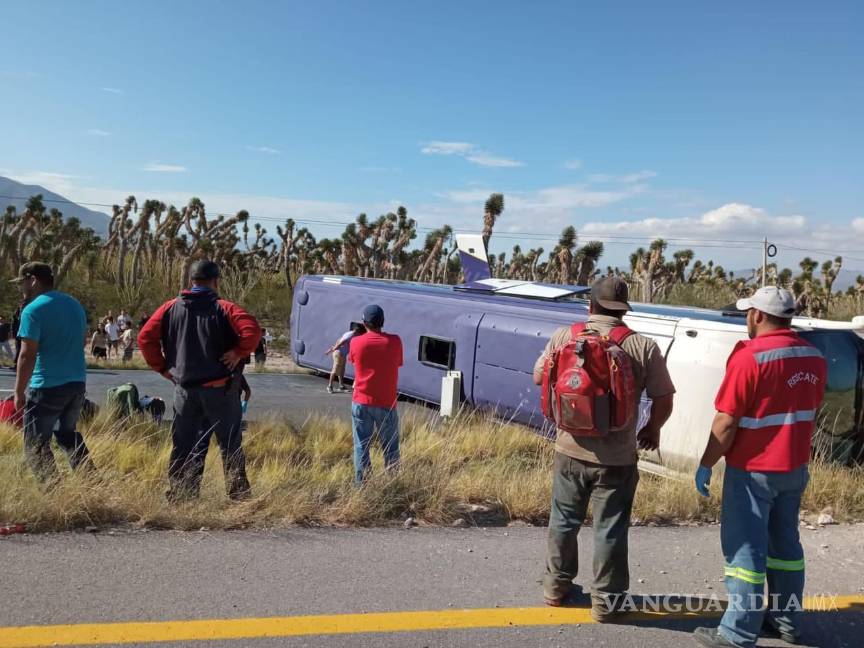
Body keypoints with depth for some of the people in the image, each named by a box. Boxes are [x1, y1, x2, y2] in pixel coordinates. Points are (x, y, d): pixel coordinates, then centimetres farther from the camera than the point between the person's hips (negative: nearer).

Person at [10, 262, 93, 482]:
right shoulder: (75, 304, 10)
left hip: (47, 387, -7)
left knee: (36, 444, 4)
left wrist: (19, 392, -9)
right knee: (69, 434, 24)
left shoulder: (33, 310, -12)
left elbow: (27, 355, -15)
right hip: (78, 383, 7)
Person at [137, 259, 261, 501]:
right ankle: (238, 494, 13)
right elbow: (252, 330, -23)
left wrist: (162, 367, 7)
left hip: (184, 389, 3)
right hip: (219, 389, -3)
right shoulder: (223, 308, -7)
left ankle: (178, 496, 15)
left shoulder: (170, 308, 5)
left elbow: (145, 338, 1)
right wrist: (239, 353, -9)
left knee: (183, 445, 12)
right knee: (230, 444, 8)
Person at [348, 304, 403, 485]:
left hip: (361, 402, 1)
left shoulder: (356, 342, -6)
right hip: (386, 403, 0)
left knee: (361, 446, 9)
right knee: (391, 449, 11)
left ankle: (361, 483, 11)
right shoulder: (394, 341, -8)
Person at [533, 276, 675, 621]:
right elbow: (664, 402, -6)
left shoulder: (564, 336, -5)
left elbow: (538, 378, 7)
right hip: (616, 457, -2)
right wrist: (652, 429, 13)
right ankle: (605, 601, 24)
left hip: (569, 449, 2)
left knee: (564, 520, 20)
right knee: (610, 529, 12)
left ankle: (556, 585, 35)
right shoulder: (643, 347, -10)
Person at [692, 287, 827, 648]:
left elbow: (726, 422, -20)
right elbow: (808, 416, 14)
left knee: (745, 547, 0)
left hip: (753, 470, -7)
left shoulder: (750, 356, -20)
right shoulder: (814, 358, 4)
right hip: (794, 468, 7)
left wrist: (705, 465, -10)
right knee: (784, 542, 18)